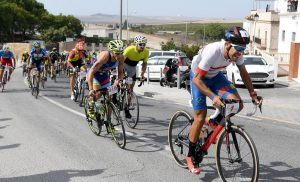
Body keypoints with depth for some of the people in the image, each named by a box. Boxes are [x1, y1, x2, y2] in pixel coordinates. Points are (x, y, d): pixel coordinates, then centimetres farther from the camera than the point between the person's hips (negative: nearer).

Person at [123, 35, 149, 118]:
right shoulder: (129, 49, -33)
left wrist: (142, 74, -21)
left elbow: (144, 63, -6)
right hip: (124, 65, -4)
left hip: (133, 68, 4)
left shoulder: (146, 52, -20)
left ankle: (126, 108, 15)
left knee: (130, 88, 5)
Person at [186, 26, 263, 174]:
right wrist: (213, 97, -44)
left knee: (237, 104, -16)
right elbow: (197, 79, -34)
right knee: (200, 119, -10)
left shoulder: (236, 52, -19)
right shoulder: (212, 52, -37)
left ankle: (215, 121, 15)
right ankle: (191, 156, 8)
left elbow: (244, 73, -1)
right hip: (198, 78, -5)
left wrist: (253, 95, -6)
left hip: (215, 76, 5)